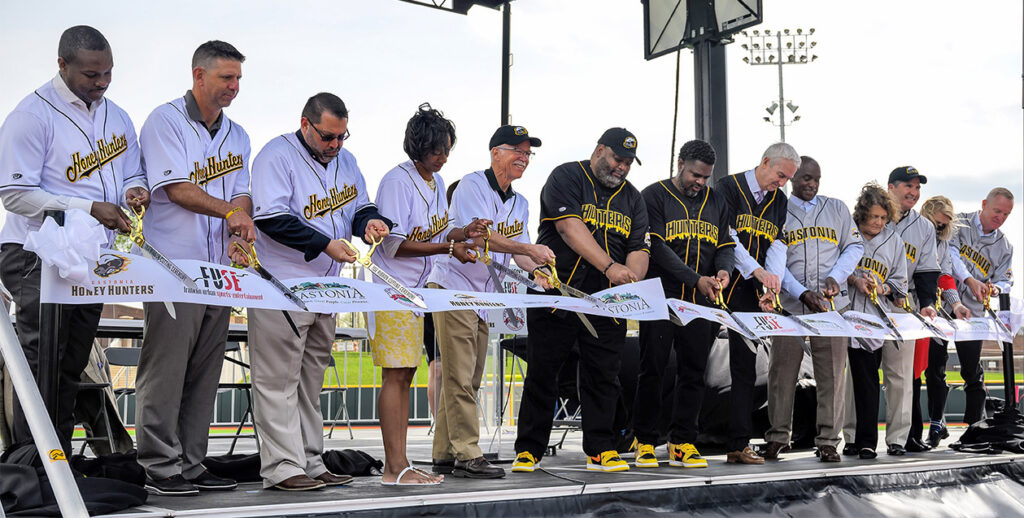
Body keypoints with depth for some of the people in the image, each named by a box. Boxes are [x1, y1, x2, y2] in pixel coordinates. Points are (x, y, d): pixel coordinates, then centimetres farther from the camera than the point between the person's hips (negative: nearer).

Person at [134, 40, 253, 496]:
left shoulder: (236, 135, 18)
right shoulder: (165, 121, -3)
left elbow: (241, 195, 13)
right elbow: (177, 188, -12)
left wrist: (241, 231, -6)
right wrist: (229, 212, -14)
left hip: (220, 269, 7)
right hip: (173, 266, -6)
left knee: (205, 372, 8)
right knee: (165, 369, -4)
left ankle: (191, 463, 15)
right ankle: (160, 466, 3)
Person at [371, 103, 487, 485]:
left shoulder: (437, 182, 13)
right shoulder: (397, 181, -13)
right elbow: (396, 244, -17)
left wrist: (463, 233, 0)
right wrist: (448, 247, -18)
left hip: (417, 291, 9)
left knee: (406, 375, 8)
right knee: (395, 375, -9)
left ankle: (398, 464, 12)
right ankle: (395, 467, -7)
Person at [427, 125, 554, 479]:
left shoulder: (520, 204, 16)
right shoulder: (472, 185, -9)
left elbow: (519, 252, 10)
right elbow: (480, 235, -23)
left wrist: (538, 270, -11)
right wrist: (529, 248, -30)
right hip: (453, 288, -8)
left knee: (468, 380, 8)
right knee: (460, 377, -9)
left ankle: (444, 456, 14)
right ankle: (467, 456, -7)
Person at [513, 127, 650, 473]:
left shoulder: (632, 198, 16)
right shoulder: (566, 178, -1)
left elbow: (639, 249, 6)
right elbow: (570, 227, -17)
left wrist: (632, 278, -17)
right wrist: (610, 267, -27)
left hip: (607, 303, 4)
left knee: (603, 376, 3)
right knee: (542, 373, 1)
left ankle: (601, 450, 13)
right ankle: (529, 450, 10)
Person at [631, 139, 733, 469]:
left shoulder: (715, 201, 15)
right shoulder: (655, 196, -2)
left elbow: (725, 245, 15)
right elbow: (657, 247, -11)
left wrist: (723, 270, -9)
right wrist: (696, 279, -18)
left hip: (701, 304, 5)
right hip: (661, 298, -4)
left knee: (693, 372, 5)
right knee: (652, 370, 0)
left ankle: (682, 443, 12)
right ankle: (645, 442, 10)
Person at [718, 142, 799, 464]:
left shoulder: (779, 201, 16)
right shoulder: (730, 188, -2)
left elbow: (777, 245, 8)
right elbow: (726, 237, -11)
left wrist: (771, 285, -8)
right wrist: (759, 272, -19)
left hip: (751, 295, 5)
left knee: (744, 365, 3)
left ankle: (738, 444, 4)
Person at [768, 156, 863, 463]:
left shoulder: (836, 208, 15)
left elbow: (854, 246, 13)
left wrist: (835, 277, -5)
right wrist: (801, 293, -12)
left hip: (832, 303, 1)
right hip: (789, 305, -1)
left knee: (832, 372, -1)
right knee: (782, 370, 1)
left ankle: (828, 440, 5)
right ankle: (778, 435, 14)